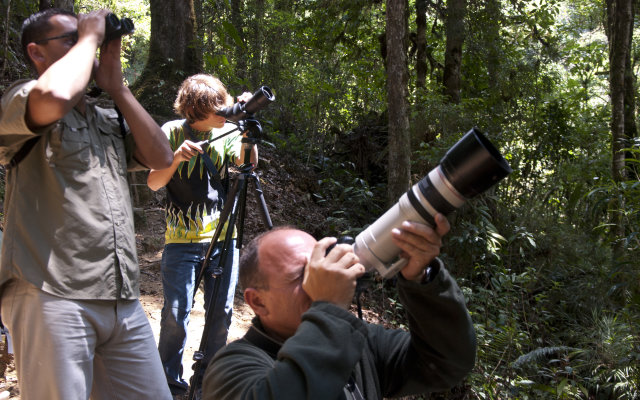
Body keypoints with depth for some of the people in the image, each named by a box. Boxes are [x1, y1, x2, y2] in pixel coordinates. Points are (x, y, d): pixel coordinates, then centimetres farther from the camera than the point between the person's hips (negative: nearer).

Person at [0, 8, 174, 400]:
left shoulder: (109, 120, 25)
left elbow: (161, 157, 13)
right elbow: (54, 97, -22)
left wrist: (116, 87, 12)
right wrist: (89, 36, -4)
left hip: (124, 301, 7)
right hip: (52, 296, -7)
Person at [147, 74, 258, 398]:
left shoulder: (226, 132, 5)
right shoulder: (171, 132, -2)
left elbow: (247, 163, -11)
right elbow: (153, 182, -6)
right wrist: (176, 158, -23)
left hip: (222, 237, 3)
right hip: (181, 239, -3)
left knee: (222, 310, 5)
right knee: (176, 312, -5)